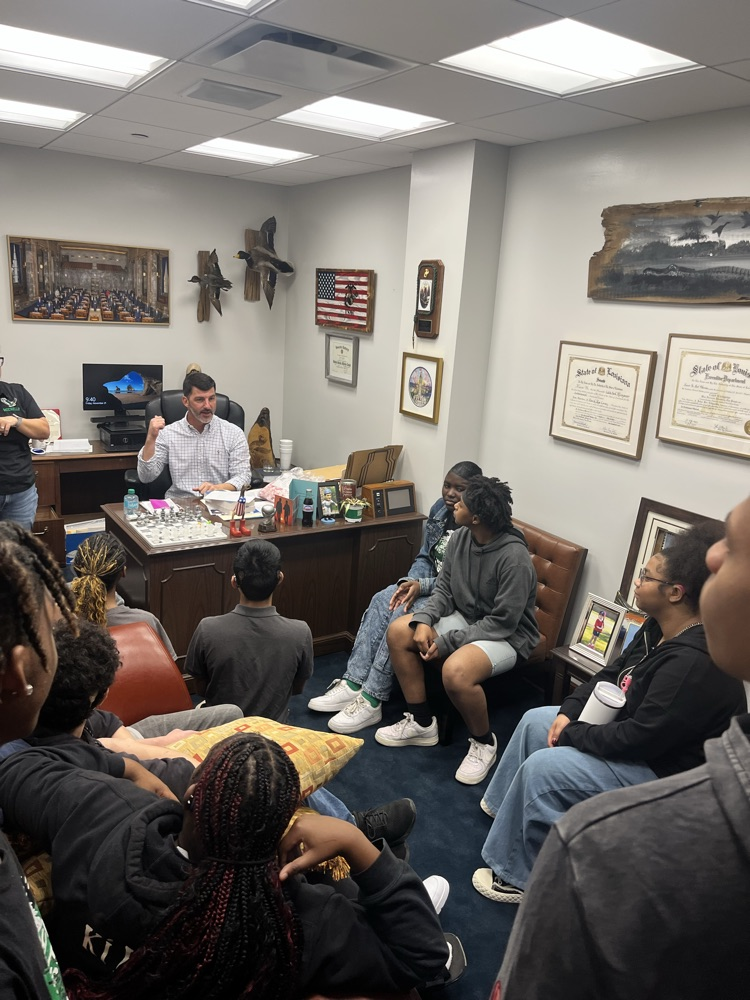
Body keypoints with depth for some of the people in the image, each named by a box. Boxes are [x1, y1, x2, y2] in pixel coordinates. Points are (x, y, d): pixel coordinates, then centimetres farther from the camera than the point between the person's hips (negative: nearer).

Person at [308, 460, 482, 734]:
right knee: (382, 601, -17)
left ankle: (372, 701, -20)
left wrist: (423, 586, -25)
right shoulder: (440, 509, 4)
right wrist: (411, 581, -10)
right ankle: (353, 684, -17)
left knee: (403, 615, -27)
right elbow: (424, 557, 9)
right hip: (429, 583, 7)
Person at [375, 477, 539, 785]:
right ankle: (422, 723, 8)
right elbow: (444, 588, 3)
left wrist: (446, 642, -24)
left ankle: (484, 743, -5)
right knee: (398, 632, -5)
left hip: (506, 636, -8)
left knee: (455, 670, -36)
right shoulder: (460, 537, -6)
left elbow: (502, 623, -26)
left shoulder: (514, 558, -29)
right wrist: (424, 620, -16)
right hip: (464, 618, 8)